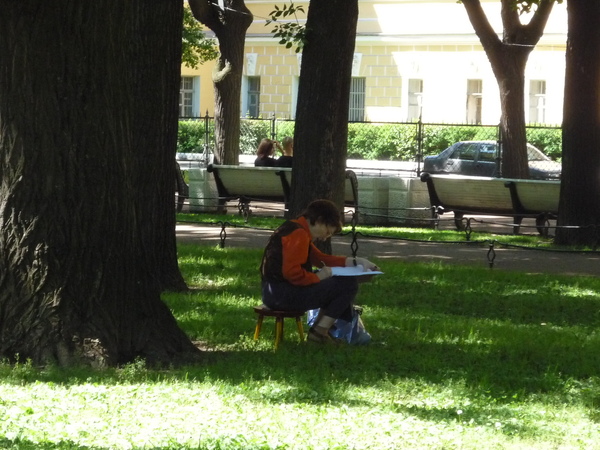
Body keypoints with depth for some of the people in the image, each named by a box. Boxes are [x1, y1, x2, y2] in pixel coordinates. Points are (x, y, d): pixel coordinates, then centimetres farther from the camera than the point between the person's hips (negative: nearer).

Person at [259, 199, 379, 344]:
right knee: (348, 283, -9)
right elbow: (291, 272, -26)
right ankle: (319, 332, -5)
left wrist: (355, 262, 17)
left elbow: (320, 258, 23)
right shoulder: (299, 235, -15)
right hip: (284, 295, -11)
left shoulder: (293, 229, 18)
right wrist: (318, 277, -12)